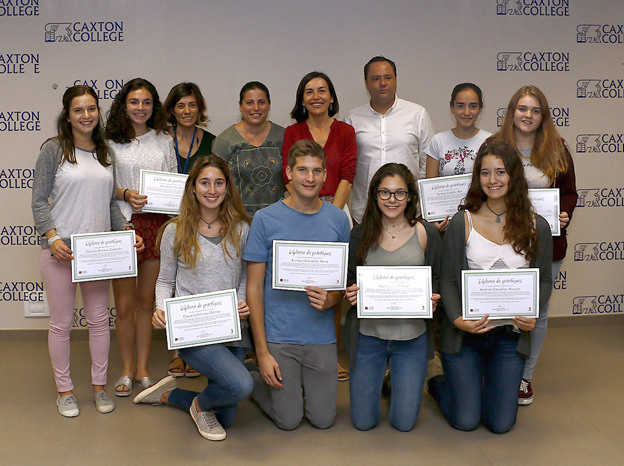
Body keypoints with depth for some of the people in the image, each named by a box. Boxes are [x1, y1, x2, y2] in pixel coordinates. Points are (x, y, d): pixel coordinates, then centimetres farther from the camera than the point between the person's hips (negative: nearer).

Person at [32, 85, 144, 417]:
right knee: (61, 323, 5)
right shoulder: (54, 149, -3)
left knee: (99, 319, 10)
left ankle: (99, 385, 23)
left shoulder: (105, 153, 11)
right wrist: (53, 238, -18)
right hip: (60, 249, -4)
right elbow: (39, 200, -5)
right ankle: (64, 389, 19)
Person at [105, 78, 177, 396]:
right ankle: (127, 370, 18)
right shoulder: (111, 142, 2)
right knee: (124, 304, 2)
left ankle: (142, 369, 21)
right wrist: (126, 195, -16)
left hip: (157, 224, 2)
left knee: (146, 301, 10)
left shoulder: (164, 141, 11)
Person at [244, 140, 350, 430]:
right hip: (278, 337, -2)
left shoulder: (338, 220, 0)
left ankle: (298, 385, 37)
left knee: (323, 420, 9)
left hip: (321, 336, 3)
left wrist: (331, 299, -16)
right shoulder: (266, 219, -7)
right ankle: (258, 382, 33)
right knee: (289, 421, 5)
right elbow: (254, 287, -6)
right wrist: (262, 352, -9)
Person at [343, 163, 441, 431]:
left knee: (404, 422, 5)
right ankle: (382, 377, 36)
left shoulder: (425, 233, -3)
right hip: (369, 333, 1)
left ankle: (400, 381, 36)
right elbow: (350, 281, 8)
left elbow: (436, 280, 5)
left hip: (411, 336, -1)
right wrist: (351, 295, -14)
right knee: (363, 422, 7)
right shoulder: (361, 234, 0)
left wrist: (433, 301, -16)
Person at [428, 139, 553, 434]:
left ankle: (485, 385, 38)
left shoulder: (536, 227, 1)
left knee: (501, 424, 6)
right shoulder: (462, 223, -4)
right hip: (465, 332, -2)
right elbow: (448, 281, -4)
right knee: (465, 421, 2)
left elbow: (544, 281, 8)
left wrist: (532, 314, -12)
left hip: (510, 335, 2)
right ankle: (438, 385, 34)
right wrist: (457, 319, -21)